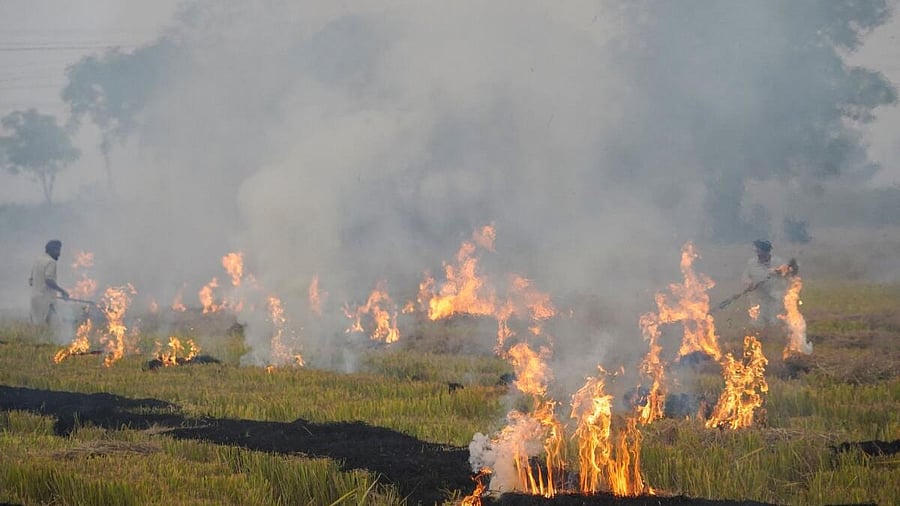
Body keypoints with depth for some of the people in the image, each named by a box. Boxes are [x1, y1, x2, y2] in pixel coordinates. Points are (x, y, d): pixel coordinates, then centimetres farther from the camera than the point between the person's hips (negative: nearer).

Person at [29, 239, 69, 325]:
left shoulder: (37, 261, 17)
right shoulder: (51, 262, -10)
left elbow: (31, 281, 19)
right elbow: (49, 280, -21)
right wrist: (62, 291, -13)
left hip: (35, 298, 9)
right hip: (46, 300, -9)